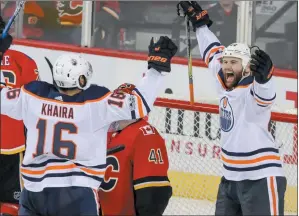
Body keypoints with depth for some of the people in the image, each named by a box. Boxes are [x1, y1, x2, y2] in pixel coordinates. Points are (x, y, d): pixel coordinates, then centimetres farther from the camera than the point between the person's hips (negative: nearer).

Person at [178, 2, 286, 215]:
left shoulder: (251, 90, -15)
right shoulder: (226, 85, 9)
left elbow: (265, 94, -39)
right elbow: (214, 54, 26)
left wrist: (263, 76, -61)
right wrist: (199, 22, 35)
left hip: (261, 178, -9)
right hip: (231, 179, 9)